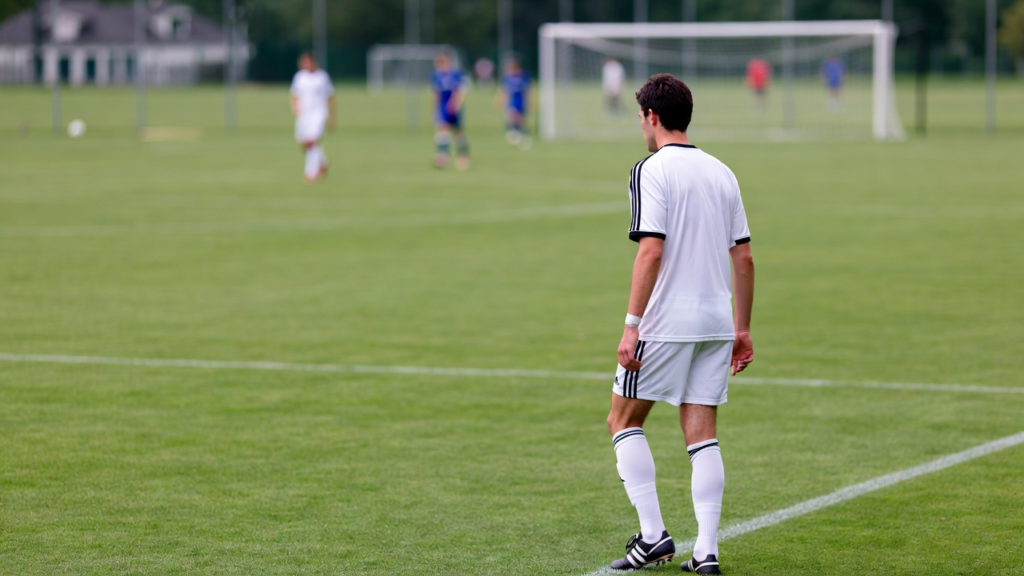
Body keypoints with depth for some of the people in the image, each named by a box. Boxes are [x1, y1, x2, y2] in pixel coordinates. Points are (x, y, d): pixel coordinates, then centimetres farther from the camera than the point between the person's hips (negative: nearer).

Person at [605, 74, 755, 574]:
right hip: (715, 322, 6)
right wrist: (742, 329, 17)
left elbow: (651, 252, -17)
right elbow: (743, 258, 12)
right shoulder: (720, 173, 11)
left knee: (623, 420, 8)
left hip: (665, 325, -6)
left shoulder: (653, 171, -9)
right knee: (701, 433, 7)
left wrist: (632, 325, -16)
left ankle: (653, 535, 1)